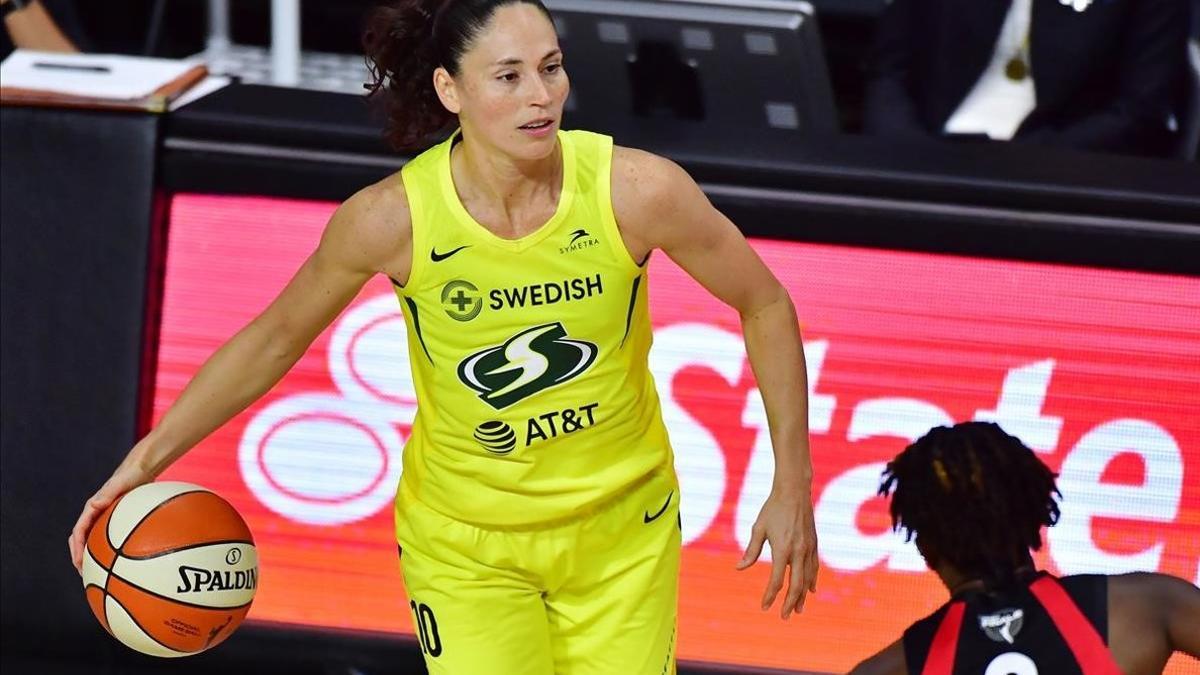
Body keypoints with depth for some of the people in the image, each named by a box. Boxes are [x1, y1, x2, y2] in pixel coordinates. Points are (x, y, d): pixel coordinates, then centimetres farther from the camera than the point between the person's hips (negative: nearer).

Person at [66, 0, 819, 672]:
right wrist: (150, 456, -6)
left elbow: (764, 305, -5)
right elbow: (278, 335, -3)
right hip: (463, 545, -1)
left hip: (623, 533, 1)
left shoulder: (636, 191, -20)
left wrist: (792, 485, -4)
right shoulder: (393, 218, -20)